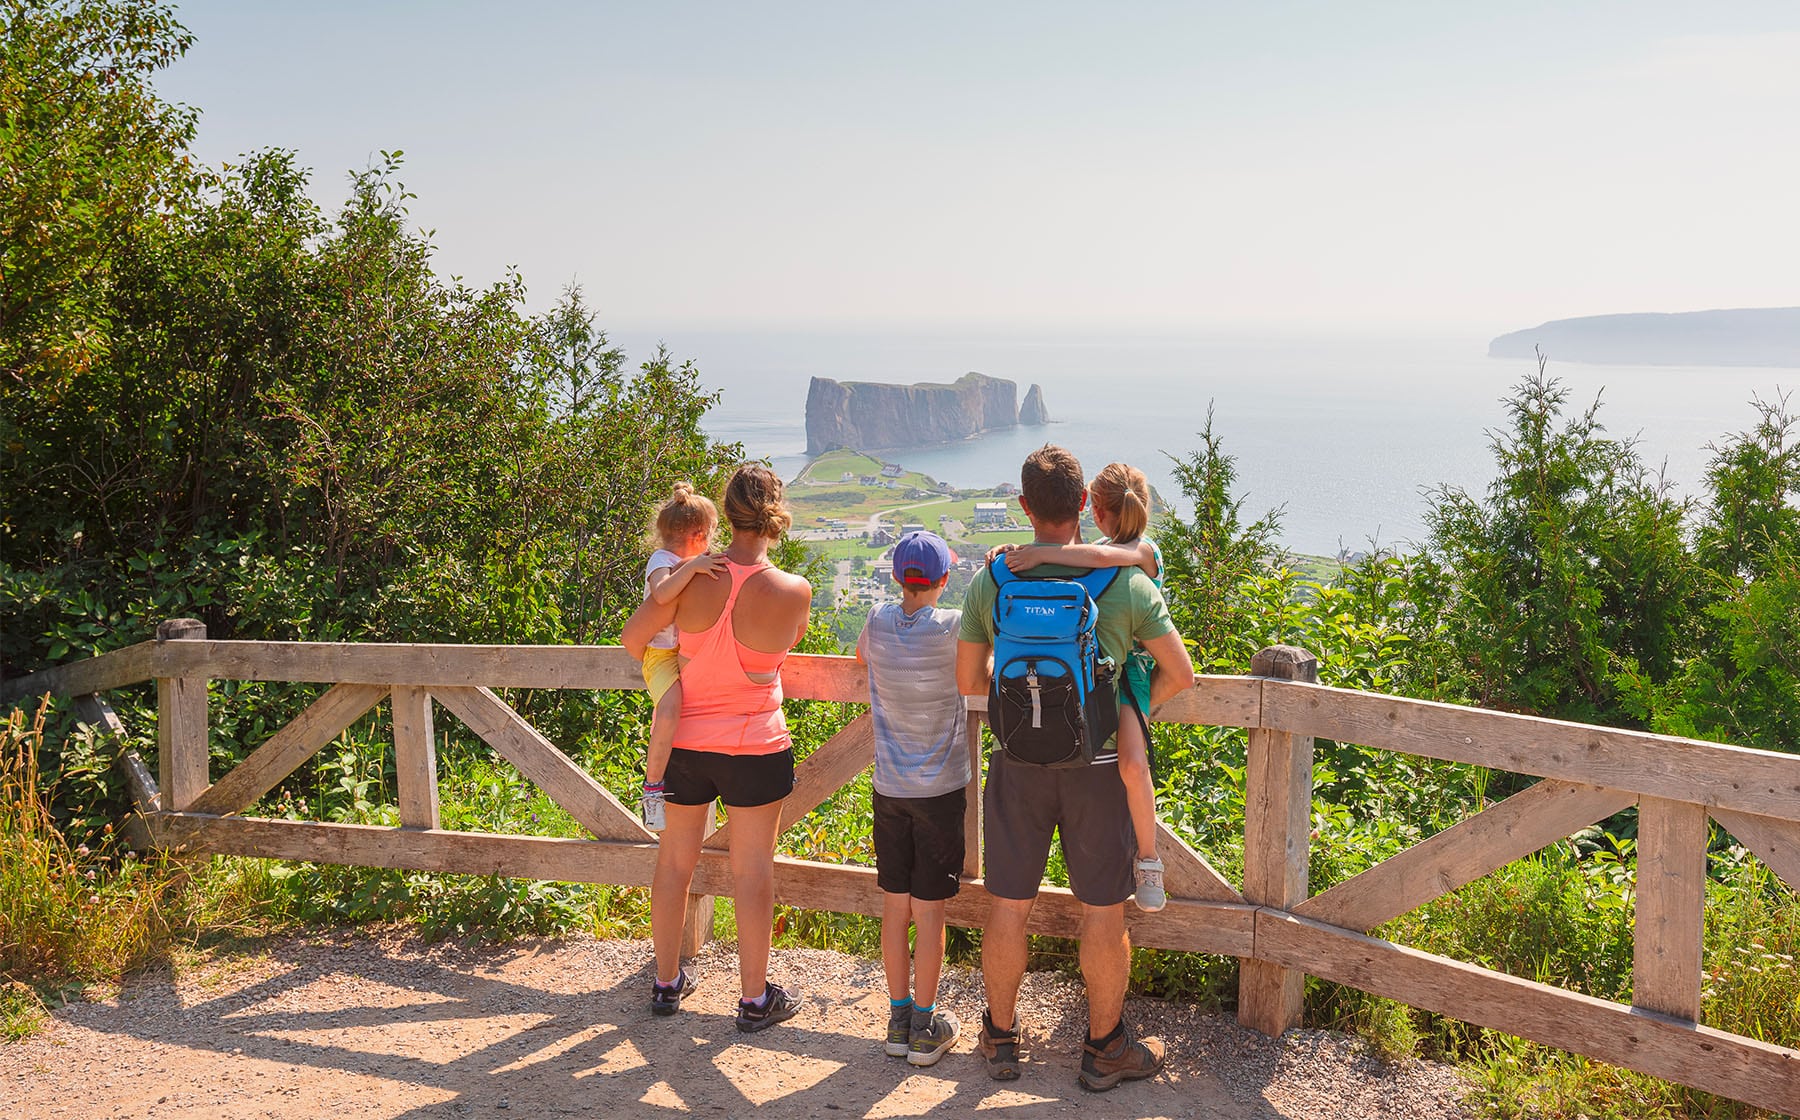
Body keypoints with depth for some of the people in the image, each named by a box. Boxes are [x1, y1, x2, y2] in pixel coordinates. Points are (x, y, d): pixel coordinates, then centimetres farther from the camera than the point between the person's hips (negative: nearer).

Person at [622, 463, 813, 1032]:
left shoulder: (690, 576, -13)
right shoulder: (794, 592, -16)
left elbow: (633, 637, -3)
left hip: (684, 743, 2)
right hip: (755, 747, -2)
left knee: (674, 861, 17)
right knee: (752, 870, 9)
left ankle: (667, 982, 32)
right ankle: (755, 998, 19)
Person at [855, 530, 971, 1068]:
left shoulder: (879, 620, -2)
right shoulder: (954, 627, -14)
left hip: (889, 787, 4)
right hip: (941, 790, -4)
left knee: (894, 906, 11)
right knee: (929, 911, 4)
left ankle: (899, 1017, 21)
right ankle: (925, 1027, 12)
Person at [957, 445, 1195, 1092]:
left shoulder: (991, 582, -5)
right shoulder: (1126, 581, -10)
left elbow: (968, 681, 3)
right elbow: (1180, 674, -5)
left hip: (1019, 763, 2)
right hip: (1096, 765, -2)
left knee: (1009, 906, 14)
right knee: (1102, 911, 11)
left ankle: (1001, 1037, 29)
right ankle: (1105, 1049, 25)